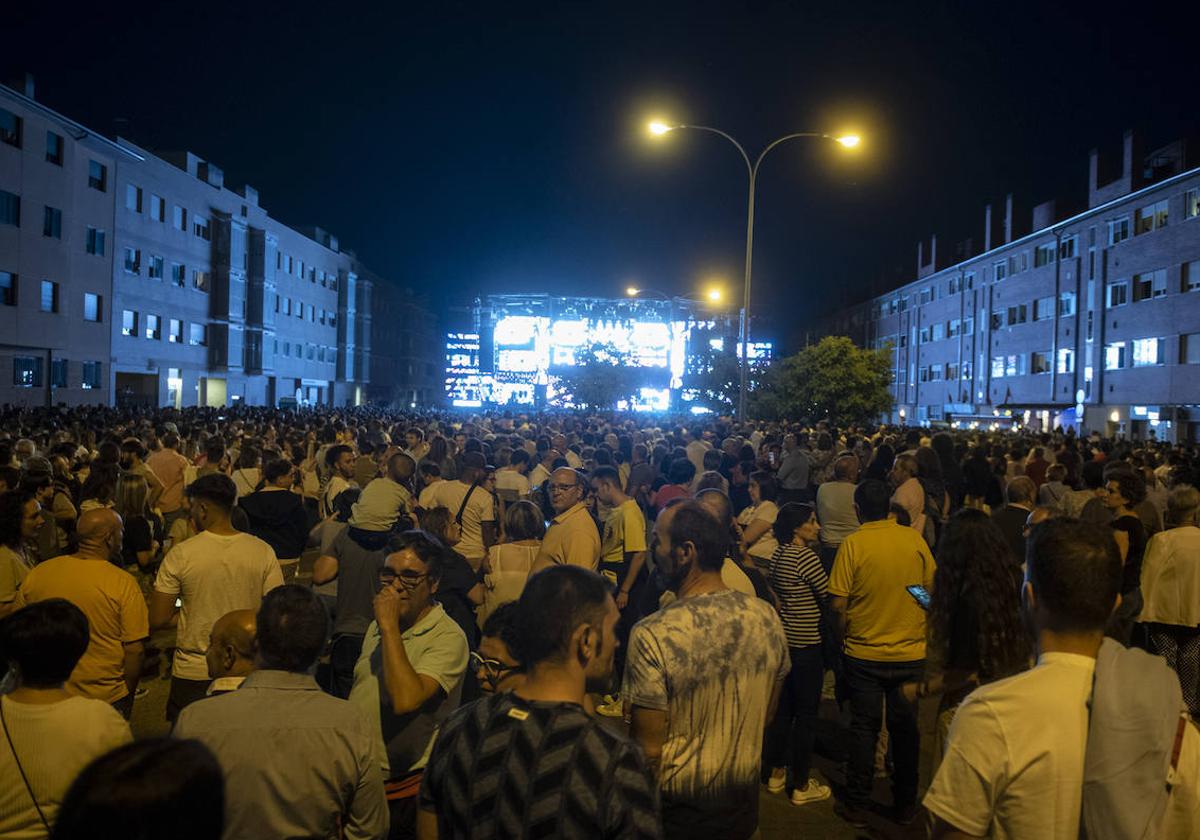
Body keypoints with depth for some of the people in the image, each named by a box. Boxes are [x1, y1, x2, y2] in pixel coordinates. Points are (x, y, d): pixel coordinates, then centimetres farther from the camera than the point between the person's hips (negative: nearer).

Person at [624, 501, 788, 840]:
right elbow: (767, 714, 3)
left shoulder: (652, 635, -27)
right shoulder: (767, 618, -11)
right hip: (744, 803, 4)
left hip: (678, 811, -4)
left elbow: (649, 749, -20)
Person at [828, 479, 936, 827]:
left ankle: (856, 805, 20)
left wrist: (844, 638, 4)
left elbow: (837, 604, -14)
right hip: (911, 654, 2)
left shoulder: (852, 544, -13)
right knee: (906, 727, 14)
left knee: (864, 727, 10)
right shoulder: (914, 538, -6)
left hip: (864, 654, -2)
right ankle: (906, 804, 28)